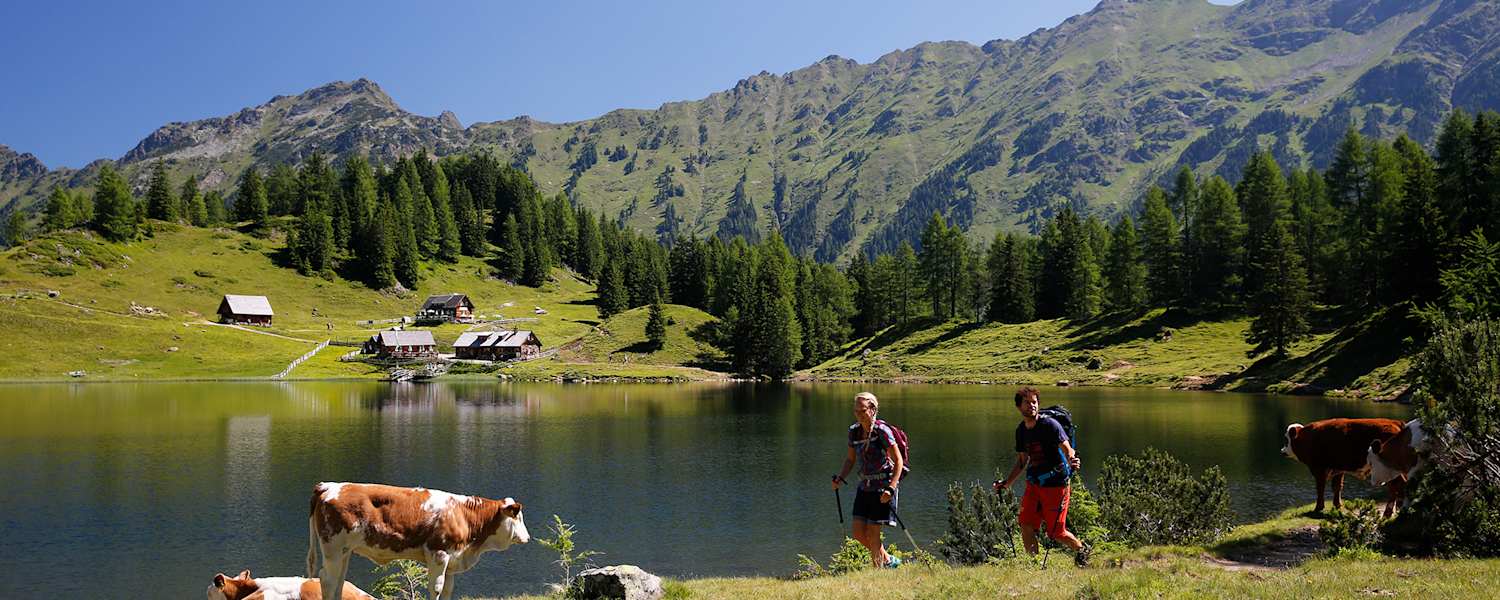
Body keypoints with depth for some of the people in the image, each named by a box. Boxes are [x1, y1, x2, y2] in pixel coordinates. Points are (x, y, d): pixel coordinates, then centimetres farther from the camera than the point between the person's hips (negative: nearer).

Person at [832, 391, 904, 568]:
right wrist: (840, 477, 1)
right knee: (858, 534, 6)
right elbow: (850, 459, 17)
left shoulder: (882, 431, -16)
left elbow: (898, 461, -14)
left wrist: (890, 489, -22)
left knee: (872, 534, -6)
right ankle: (888, 560, 28)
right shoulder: (854, 431, 3)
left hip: (883, 486, -7)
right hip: (865, 486, 7)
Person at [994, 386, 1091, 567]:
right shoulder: (1021, 430, 8)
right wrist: (1006, 483, 15)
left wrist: (1072, 462, -40)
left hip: (1055, 484, -6)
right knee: (1026, 524, -8)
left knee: (1056, 532, 0)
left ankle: (1081, 549, 29)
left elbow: (1067, 449, -17)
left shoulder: (1050, 425, -11)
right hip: (1033, 483, 6)